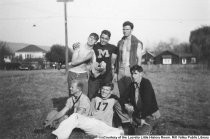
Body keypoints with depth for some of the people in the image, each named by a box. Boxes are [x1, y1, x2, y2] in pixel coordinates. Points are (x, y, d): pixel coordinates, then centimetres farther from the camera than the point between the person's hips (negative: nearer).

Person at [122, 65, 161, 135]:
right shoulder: (132, 84, 2)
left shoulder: (146, 83, -17)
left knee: (140, 133, -17)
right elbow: (125, 98, 9)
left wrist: (143, 118, -19)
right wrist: (126, 104, -13)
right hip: (138, 113, 6)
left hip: (150, 115, -6)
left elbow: (147, 102, -22)